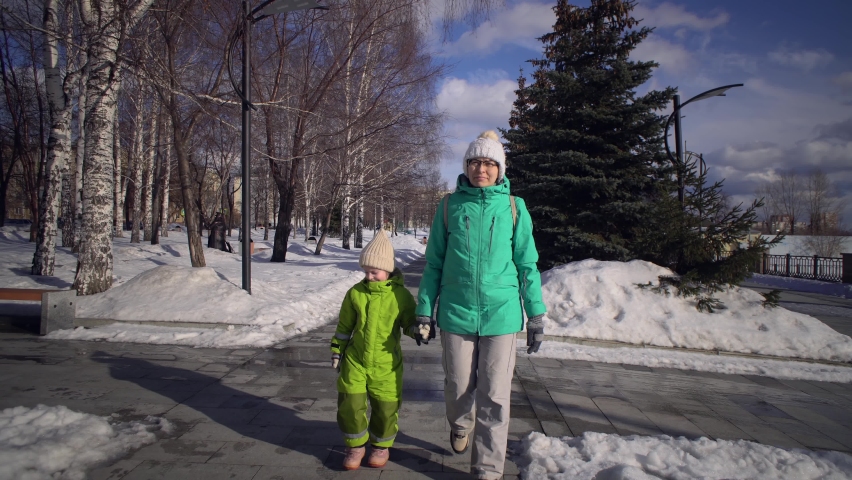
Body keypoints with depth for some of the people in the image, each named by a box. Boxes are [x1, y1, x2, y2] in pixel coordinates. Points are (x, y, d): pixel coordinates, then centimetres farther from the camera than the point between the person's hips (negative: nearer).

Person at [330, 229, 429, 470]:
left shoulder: (401, 295, -8)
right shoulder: (355, 293, -1)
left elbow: (410, 322, 0)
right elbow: (344, 326, 9)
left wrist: (418, 329, -22)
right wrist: (337, 350, 12)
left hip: (386, 364, -2)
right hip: (355, 361, 2)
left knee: (386, 408, 7)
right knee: (350, 405, 1)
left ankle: (381, 446, 32)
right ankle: (356, 445, 24)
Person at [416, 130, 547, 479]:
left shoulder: (514, 207, 1)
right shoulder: (450, 206, 3)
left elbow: (527, 264, 4)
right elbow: (434, 263, 7)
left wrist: (536, 314, 1)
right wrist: (424, 309, 5)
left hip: (501, 314, -1)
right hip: (456, 313, 1)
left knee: (495, 397, 3)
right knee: (458, 388, 12)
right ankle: (461, 425, 46)